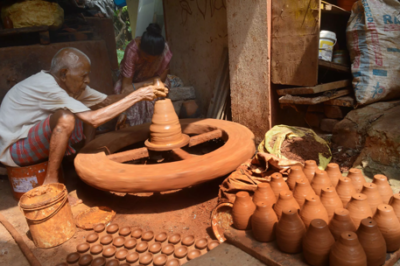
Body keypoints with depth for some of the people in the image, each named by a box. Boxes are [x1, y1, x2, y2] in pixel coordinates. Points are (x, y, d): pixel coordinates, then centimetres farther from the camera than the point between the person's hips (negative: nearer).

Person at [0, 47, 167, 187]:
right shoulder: (47, 86, -29)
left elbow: (106, 101, -4)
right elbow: (94, 120, -36)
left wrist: (141, 93, -18)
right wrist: (136, 96, -33)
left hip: (34, 136, 8)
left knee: (88, 110, -1)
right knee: (66, 118, -34)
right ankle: (50, 180, -19)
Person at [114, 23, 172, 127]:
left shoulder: (165, 50, -31)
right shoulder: (132, 50, -36)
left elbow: (161, 78, -22)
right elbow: (126, 86, -36)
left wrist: (136, 86, -31)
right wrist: (123, 112, -42)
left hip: (151, 80, 1)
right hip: (133, 79, -1)